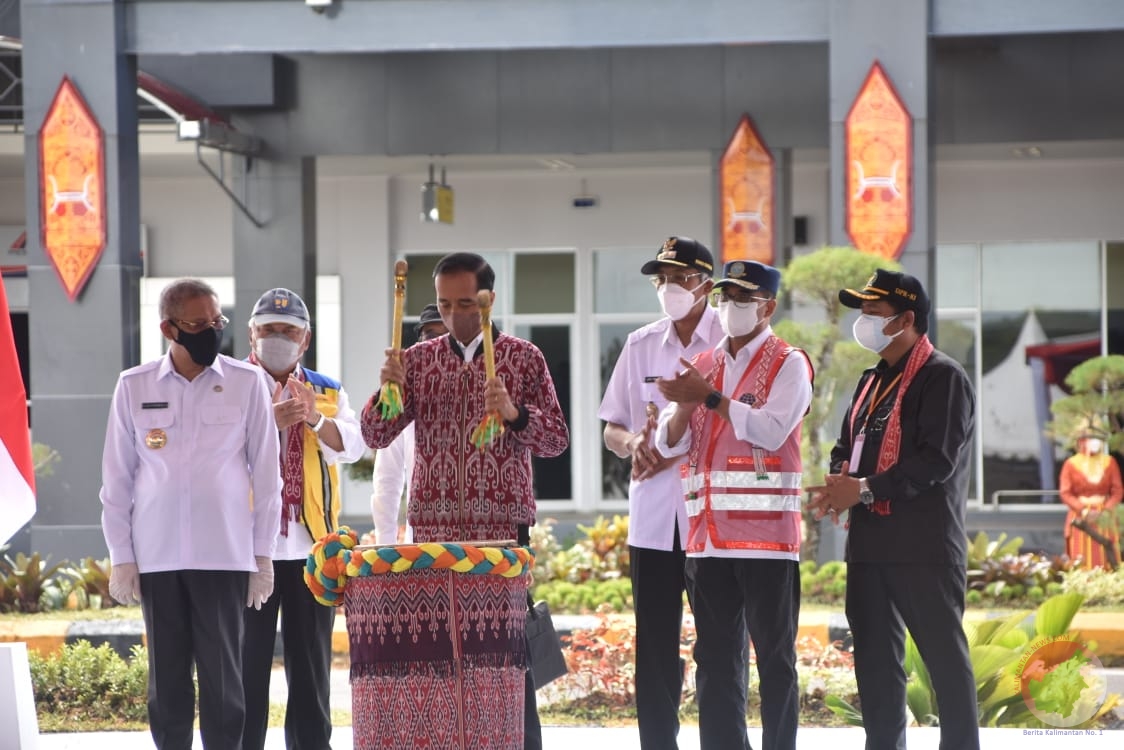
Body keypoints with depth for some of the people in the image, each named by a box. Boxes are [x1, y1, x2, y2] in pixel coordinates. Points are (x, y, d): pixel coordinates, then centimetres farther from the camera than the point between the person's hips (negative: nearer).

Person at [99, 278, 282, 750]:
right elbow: (117, 478, 8)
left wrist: (263, 553, 2)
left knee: (222, 676, -2)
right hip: (156, 557, 1)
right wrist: (121, 557, 3)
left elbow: (266, 472, 4)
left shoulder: (247, 383, 2)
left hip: (225, 555, -1)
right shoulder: (134, 387, 4)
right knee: (167, 678, 5)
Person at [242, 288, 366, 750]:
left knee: (311, 663, 7)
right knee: (247, 662, -1)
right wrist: (269, 420, -23)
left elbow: (351, 447, -3)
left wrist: (315, 418, -20)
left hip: (311, 549, 3)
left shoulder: (328, 393, 14)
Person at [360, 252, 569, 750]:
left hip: (503, 526, -2)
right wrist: (387, 392, -12)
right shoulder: (418, 359, 10)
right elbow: (375, 436, 7)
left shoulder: (523, 358, 4)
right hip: (433, 528, 2)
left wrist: (514, 413, -17)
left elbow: (557, 440, 2)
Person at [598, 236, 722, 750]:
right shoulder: (640, 346, 12)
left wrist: (678, 452, -16)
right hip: (652, 519, 4)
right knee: (654, 649, 5)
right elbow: (612, 430, 16)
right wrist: (634, 444, -7)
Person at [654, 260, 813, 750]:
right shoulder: (699, 366, 17)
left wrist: (709, 397, -16)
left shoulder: (788, 364, 0)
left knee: (774, 658, -2)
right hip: (708, 534, 6)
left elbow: (772, 429, -15)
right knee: (715, 659, 7)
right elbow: (671, 444, 11)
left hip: (766, 532, -6)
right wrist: (684, 407, -9)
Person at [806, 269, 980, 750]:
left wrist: (865, 489, -18)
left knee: (944, 656, -4)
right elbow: (847, 447, 22)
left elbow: (937, 459, -18)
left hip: (924, 547, -9)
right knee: (874, 657, 10)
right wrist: (839, 483, -1)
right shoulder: (872, 381, 18)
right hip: (870, 543, 9)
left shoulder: (943, 378, -9)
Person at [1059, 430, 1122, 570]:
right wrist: (1083, 510, -17)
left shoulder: (1109, 462, 3)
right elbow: (1065, 493, -5)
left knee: (1105, 561, -1)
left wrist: (1107, 510, -14)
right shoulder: (1071, 464, -3)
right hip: (1080, 518, -2)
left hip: (1104, 518, 2)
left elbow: (1117, 490, 2)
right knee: (1081, 563, -4)